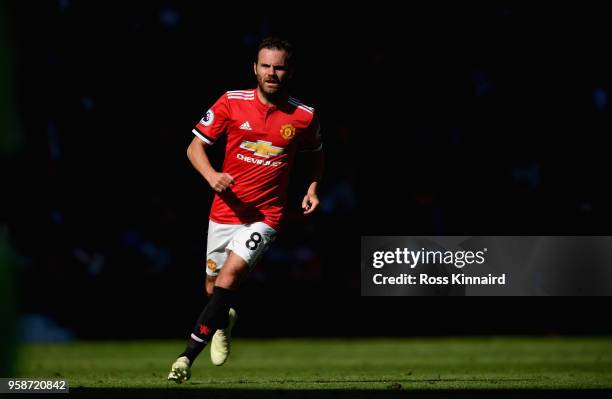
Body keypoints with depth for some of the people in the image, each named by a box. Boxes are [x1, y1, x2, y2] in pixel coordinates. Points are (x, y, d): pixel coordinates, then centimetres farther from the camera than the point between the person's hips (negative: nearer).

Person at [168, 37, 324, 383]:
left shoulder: (305, 116, -3)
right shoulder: (232, 102, -4)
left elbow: (317, 154, 18)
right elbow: (195, 147, 2)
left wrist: (313, 190, 2)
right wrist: (211, 175, -17)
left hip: (266, 215, -2)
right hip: (225, 210, 2)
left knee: (229, 277, -22)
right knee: (213, 289, 11)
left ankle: (188, 356, -18)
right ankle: (226, 321, 49)